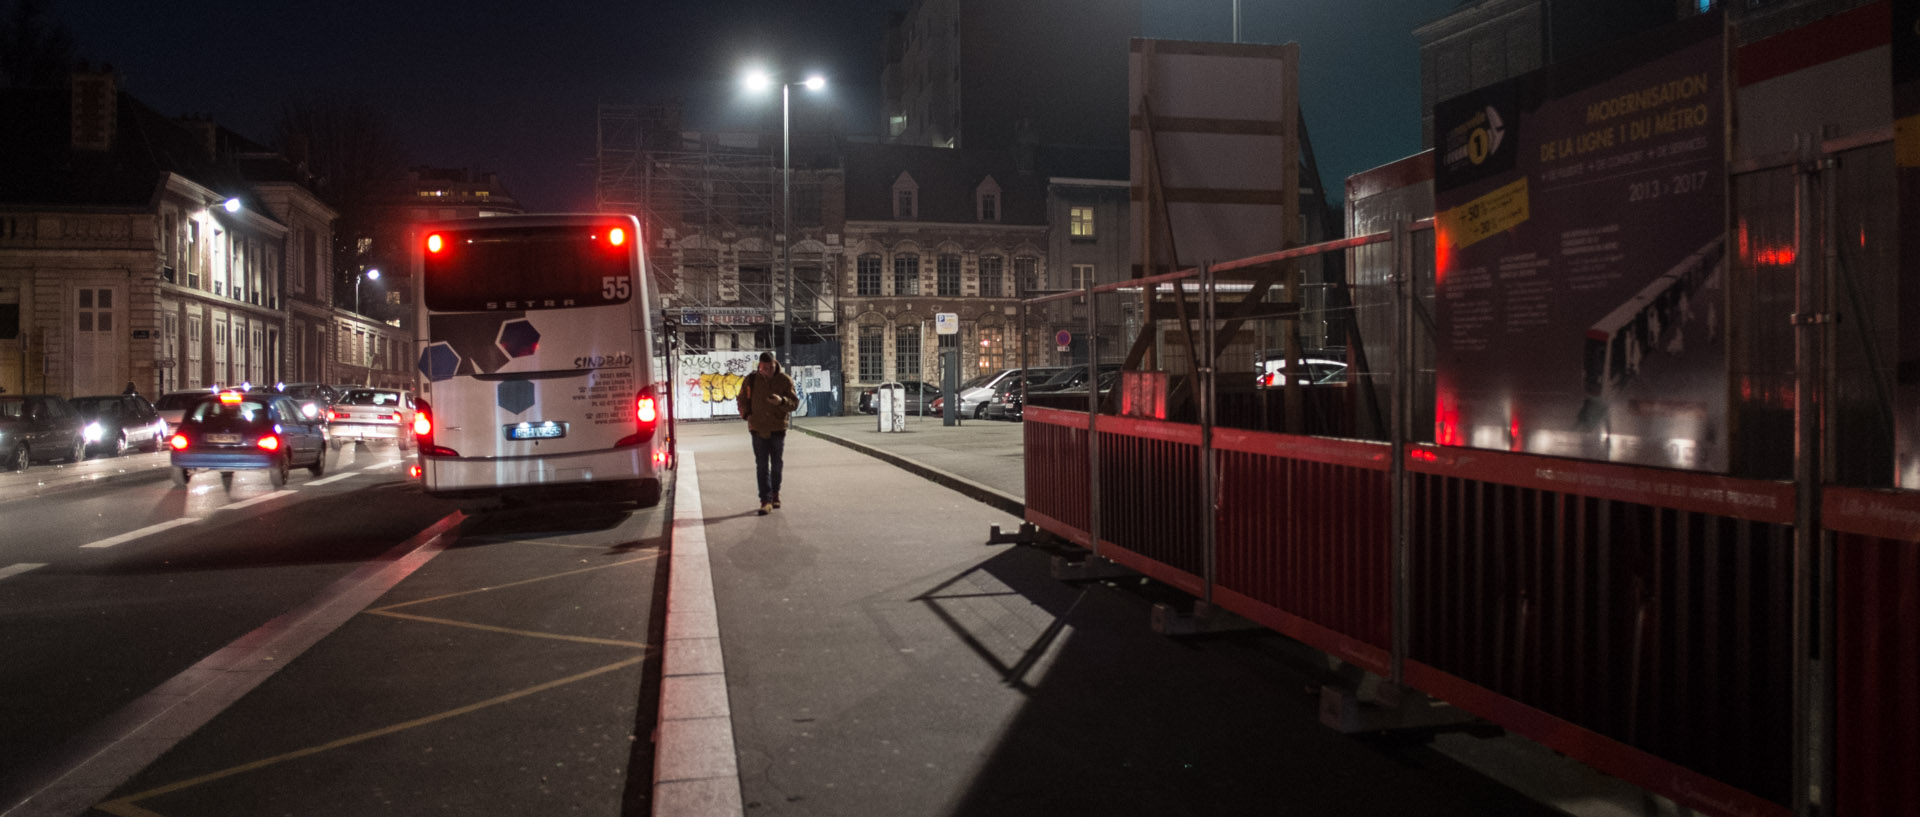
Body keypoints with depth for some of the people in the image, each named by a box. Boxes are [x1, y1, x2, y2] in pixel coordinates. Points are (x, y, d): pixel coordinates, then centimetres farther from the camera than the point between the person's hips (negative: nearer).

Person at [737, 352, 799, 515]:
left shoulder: (785, 380, -3)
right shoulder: (751, 380, -1)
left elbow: (794, 402, -6)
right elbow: (742, 400, 13)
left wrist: (781, 401, -26)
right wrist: (747, 414, -4)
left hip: (778, 428, 0)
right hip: (758, 428, 0)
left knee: (776, 464, 12)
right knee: (762, 466, -4)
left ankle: (775, 494, 31)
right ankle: (766, 501, -5)